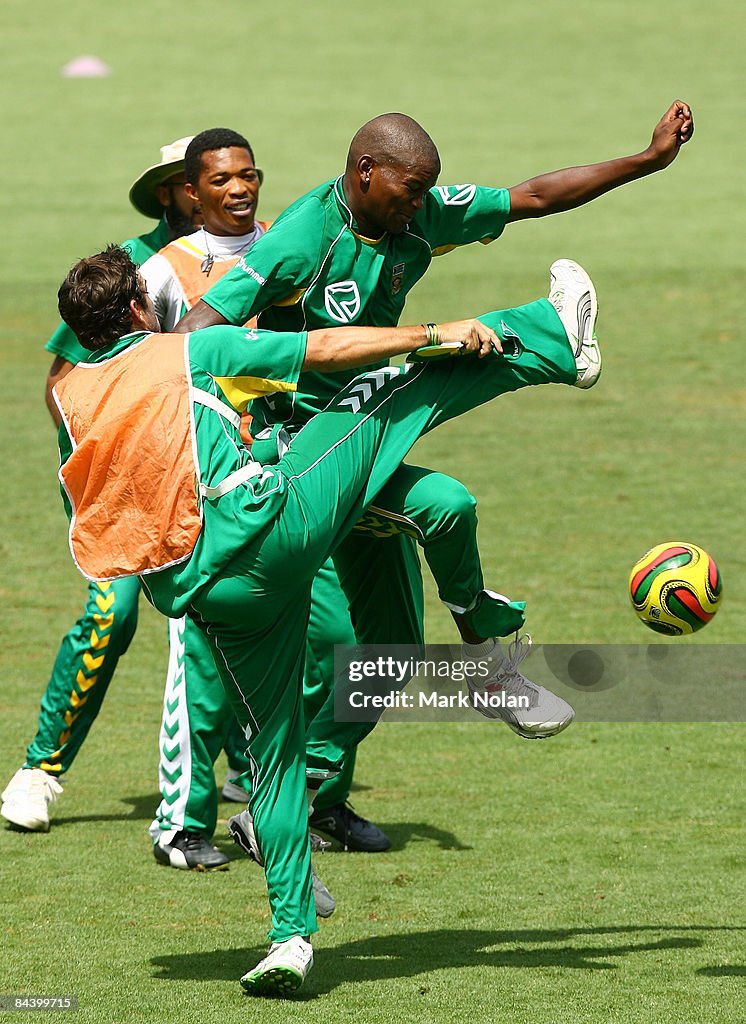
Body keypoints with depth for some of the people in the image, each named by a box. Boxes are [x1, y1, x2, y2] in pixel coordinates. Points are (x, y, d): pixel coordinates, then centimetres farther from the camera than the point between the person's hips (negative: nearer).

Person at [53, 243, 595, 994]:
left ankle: (291, 935, 10)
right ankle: (549, 342, 20)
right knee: (392, 395, 11)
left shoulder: (68, 400, 14)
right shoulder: (191, 353, 3)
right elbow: (328, 348, 3)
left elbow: (82, 522, 22)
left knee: (272, 749, 15)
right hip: (269, 527, -4)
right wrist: (438, 333, 9)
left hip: (203, 590, 4)